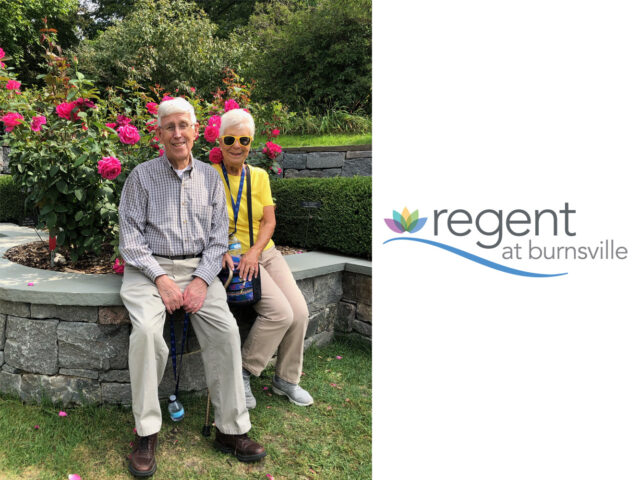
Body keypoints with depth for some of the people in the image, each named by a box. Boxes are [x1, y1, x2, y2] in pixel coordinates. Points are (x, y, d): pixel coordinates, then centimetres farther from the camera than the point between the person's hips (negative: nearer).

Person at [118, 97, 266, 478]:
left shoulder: (210, 178, 11)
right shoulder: (142, 176, 4)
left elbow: (219, 236, 7)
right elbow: (130, 236, -2)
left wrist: (202, 279, -9)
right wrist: (161, 278, -15)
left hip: (198, 268, 2)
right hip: (149, 268, -2)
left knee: (226, 329, -20)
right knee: (146, 330, -29)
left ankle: (232, 429, -8)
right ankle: (147, 433, -14)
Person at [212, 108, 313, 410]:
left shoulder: (259, 176, 8)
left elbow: (269, 221, 3)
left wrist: (254, 251, -13)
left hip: (266, 252, 5)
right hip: (232, 257, -5)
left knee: (300, 312, -8)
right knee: (280, 312, -22)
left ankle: (286, 380, 13)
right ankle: (243, 373, 0)